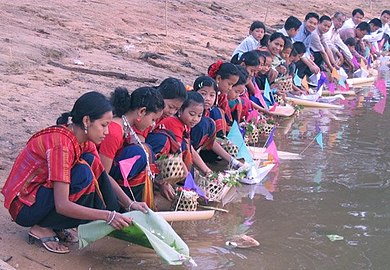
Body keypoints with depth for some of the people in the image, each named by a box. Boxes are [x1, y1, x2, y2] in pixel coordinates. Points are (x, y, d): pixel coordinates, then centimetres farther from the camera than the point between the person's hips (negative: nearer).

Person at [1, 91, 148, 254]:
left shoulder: (83, 140, -2)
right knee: (83, 174, -27)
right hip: (25, 207, -8)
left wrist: (130, 204, -8)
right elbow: (62, 205, -32)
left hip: (43, 190, 8)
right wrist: (108, 216, -32)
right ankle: (42, 229, -11)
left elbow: (103, 177, 6)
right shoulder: (61, 144, -28)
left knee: (91, 162, -8)